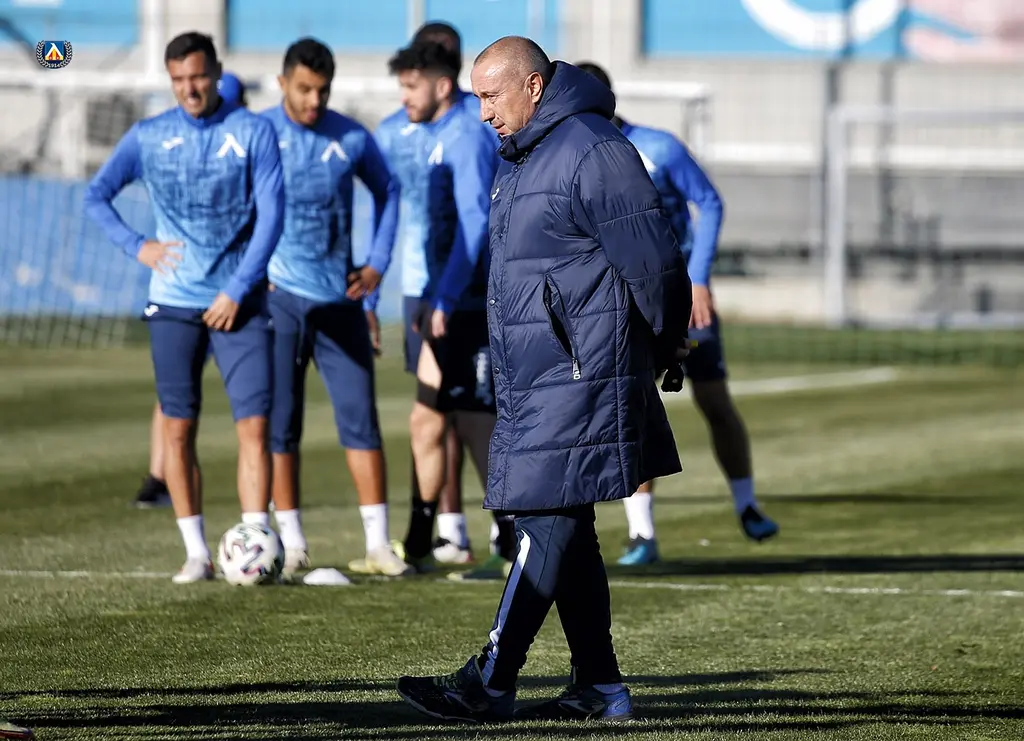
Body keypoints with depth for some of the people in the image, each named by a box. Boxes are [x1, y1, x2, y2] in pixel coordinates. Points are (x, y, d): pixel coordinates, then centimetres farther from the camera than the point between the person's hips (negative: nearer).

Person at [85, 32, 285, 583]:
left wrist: (237, 290, -10)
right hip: (174, 304, 2)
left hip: (238, 303, -2)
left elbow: (271, 215, -5)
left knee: (254, 424, -9)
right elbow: (96, 197, 11)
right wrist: (136, 246, -3)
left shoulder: (253, 133, -1)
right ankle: (197, 553, 9)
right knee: (178, 428, 1)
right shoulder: (148, 138, 5)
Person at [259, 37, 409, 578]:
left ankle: (378, 544, 0)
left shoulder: (351, 139, 2)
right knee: (279, 422, 1)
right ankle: (292, 544, 8)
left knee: (359, 417, -2)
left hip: (339, 298, 1)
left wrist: (377, 263, 10)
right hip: (278, 297, -1)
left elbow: (387, 190, 19)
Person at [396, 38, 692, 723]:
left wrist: (664, 346, -2)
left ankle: (492, 682, -12)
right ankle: (599, 686, 14)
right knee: (565, 530, 10)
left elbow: (653, 261, -14)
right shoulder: (521, 162, 17)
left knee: (547, 524, -9)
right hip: (531, 383, 10)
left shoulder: (593, 152, -14)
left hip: (578, 381, -10)